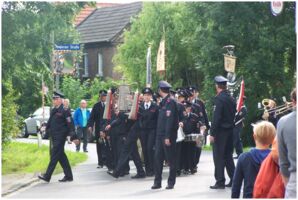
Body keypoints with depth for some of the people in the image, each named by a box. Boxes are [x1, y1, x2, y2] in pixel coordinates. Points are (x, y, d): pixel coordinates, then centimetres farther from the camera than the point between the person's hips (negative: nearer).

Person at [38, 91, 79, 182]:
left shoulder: (64, 111, -11)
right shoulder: (53, 111, 14)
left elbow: (70, 124, -14)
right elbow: (50, 123, 21)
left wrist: (73, 137, -17)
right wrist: (47, 132, 16)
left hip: (60, 136, -9)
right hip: (54, 136, 9)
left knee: (54, 155, -8)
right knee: (61, 156, 10)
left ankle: (47, 176, -8)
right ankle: (68, 176, 16)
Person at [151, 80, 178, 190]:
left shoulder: (171, 102, -12)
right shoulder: (163, 102, 15)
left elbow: (170, 120, -18)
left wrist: (168, 137, -21)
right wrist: (158, 134, 12)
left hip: (168, 135, -8)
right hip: (160, 134, 8)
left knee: (171, 159, 2)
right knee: (157, 157, 5)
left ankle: (171, 182, 10)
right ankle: (157, 182, 9)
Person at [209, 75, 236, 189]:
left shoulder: (219, 99, -14)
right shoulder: (231, 99, 10)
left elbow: (216, 117, -19)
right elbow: (234, 115, 12)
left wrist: (212, 133, -16)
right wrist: (232, 128, 16)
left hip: (220, 132, -8)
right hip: (230, 131, 8)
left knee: (219, 157, -3)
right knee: (228, 156, 14)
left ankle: (220, 181, -3)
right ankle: (233, 180, 16)